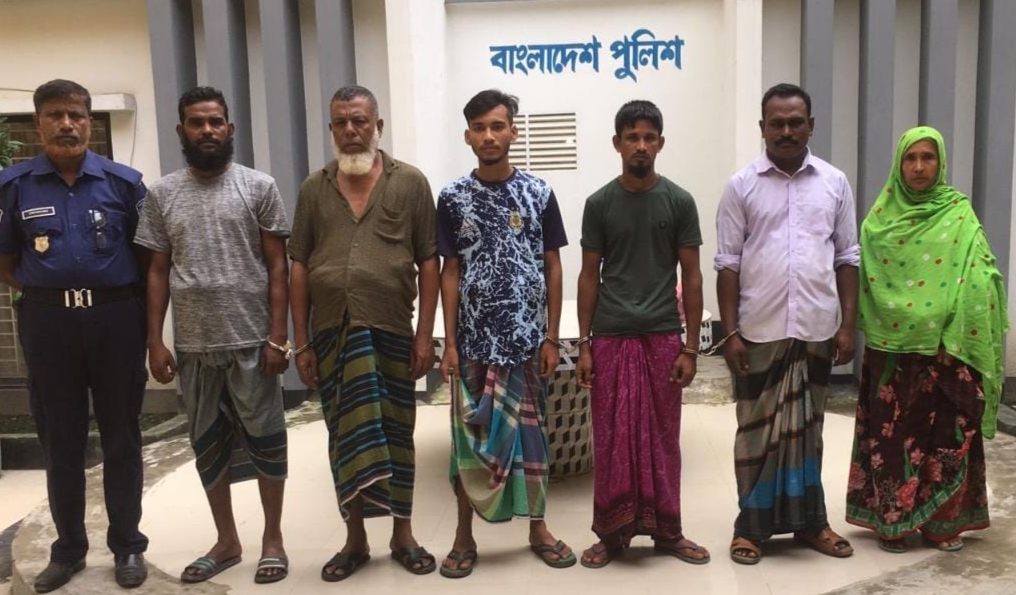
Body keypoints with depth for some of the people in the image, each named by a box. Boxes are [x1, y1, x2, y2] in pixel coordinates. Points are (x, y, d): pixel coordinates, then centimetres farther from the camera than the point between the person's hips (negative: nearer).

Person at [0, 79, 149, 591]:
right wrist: (42, 292, -1)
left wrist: (128, 301, 0)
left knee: (121, 437, 8)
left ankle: (128, 546, 21)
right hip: (47, 322, 1)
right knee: (60, 440, 11)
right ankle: (68, 549, 25)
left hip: (115, 317, -1)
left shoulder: (123, 181, -1)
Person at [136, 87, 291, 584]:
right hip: (193, 344, 3)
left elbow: (277, 266, -3)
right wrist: (155, 341, 2)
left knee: (265, 439, 6)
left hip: (251, 341, -3)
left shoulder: (258, 187, -1)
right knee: (208, 444, 12)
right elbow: (158, 272, 8)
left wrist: (278, 336, -10)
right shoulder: (162, 194, 7)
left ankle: (272, 539, 22)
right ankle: (226, 541, 28)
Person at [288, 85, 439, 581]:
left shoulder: (410, 183, 0)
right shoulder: (314, 187, 6)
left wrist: (425, 334, -5)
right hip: (331, 333, 2)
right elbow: (299, 267, 6)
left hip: (392, 331, -1)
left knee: (395, 432, 9)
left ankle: (403, 535, 24)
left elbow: (428, 262, 0)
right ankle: (355, 540, 23)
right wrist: (300, 342, 2)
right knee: (345, 434, 9)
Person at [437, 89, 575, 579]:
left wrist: (551, 337, -1)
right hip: (474, 340, 0)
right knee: (470, 436, 6)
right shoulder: (452, 199, 1)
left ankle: (538, 528, 24)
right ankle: (465, 536, 19)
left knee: (530, 432, 9)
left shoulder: (538, 193, 1)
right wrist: (449, 342, -2)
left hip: (527, 338, 0)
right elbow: (450, 273, 3)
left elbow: (552, 267, 3)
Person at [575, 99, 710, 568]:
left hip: (663, 338, 0)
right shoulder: (599, 203, 3)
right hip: (611, 338, 0)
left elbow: (691, 276, 2)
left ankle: (667, 531, 22)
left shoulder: (679, 202, 2)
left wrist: (690, 347, -3)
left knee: (663, 438, 8)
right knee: (611, 440, 5)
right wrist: (583, 344, -1)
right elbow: (589, 276, 4)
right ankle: (611, 533, 18)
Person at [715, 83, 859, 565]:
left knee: (807, 428, 13)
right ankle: (752, 525, 18)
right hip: (760, 332, -2)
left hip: (817, 330, 2)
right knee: (757, 430, 7)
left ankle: (809, 521, 26)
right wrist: (730, 332, -7)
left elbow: (847, 259, 8)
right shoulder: (741, 186, -1)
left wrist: (847, 325, 2)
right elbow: (727, 264, -2)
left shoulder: (834, 183, 5)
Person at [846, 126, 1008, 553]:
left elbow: (979, 277, -7)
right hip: (891, 344, 1)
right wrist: (860, 328, -6)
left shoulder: (959, 214, 1)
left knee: (946, 434, 4)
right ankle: (890, 520, 16)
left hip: (944, 345, 0)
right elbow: (863, 275, 5)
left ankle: (942, 521, 19)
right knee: (891, 433, 5)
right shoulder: (881, 216, 5)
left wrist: (960, 333, -18)